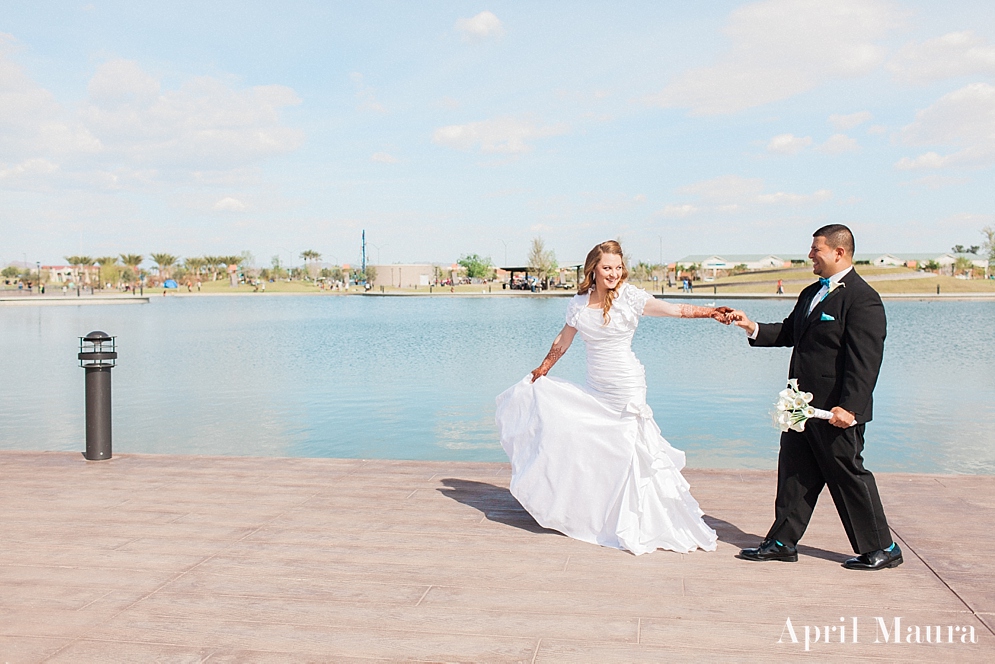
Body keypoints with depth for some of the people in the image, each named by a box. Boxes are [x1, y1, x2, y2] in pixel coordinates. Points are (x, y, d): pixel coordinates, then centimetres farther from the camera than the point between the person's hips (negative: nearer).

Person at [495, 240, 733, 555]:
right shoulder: (580, 302, 3)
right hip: (594, 391, 5)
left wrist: (711, 312, -28)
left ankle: (633, 526, 12)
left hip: (626, 388, -4)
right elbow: (562, 341, 17)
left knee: (629, 450, -2)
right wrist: (541, 371, 27)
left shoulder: (629, 296, -9)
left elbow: (676, 310, -14)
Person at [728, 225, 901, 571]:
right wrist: (754, 329, 7)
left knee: (848, 474, 3)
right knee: (794, 472, 11)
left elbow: (865, 361, -20)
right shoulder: (811, 293, 13)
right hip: (803, 405, 9)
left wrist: (849, 407, -25)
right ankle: (782, 542, 20)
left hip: (835, 409, -9)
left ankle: (881, 548, 19)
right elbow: (790, 333, 21)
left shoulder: (862, 299, -15)